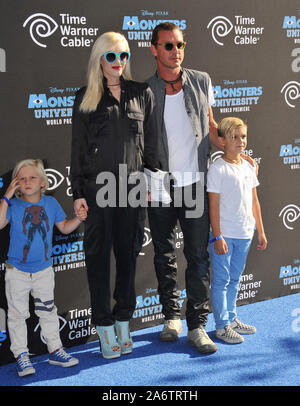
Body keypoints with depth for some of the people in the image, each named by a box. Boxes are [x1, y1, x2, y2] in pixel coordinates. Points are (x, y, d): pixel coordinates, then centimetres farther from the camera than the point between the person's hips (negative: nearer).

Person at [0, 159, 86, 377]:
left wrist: (78, 219, -8)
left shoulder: (51, 203, 0)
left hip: (44, 270, 2)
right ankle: (21, 355, 17)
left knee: (48, 311, 14)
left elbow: (64, 227, 9)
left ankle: (55, 350, 26)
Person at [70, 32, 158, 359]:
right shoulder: (86, 98, 4)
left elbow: (150, 143, 9)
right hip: (97, 187, -1)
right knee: (98, 255, 3)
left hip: (133, 186, 1)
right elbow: (78, 147, 3)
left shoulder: (142, 94, 8)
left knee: (128, 254, 8)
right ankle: (105, 328, 14)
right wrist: (78, 192, -2)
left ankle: (123, 322, 22)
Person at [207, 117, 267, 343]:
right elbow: (214, 205, -12)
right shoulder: (217, 169, -11)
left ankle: (231, 318, 29)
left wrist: (261, 231, 14)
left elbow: (254, 202, 14)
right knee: (221, 280, 2)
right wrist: (217, 237, -15)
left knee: (235, 279, 17)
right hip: (225, 235, -6)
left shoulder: (249, 167, 8)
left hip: (245, 234, 6)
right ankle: (222, 326, 10)